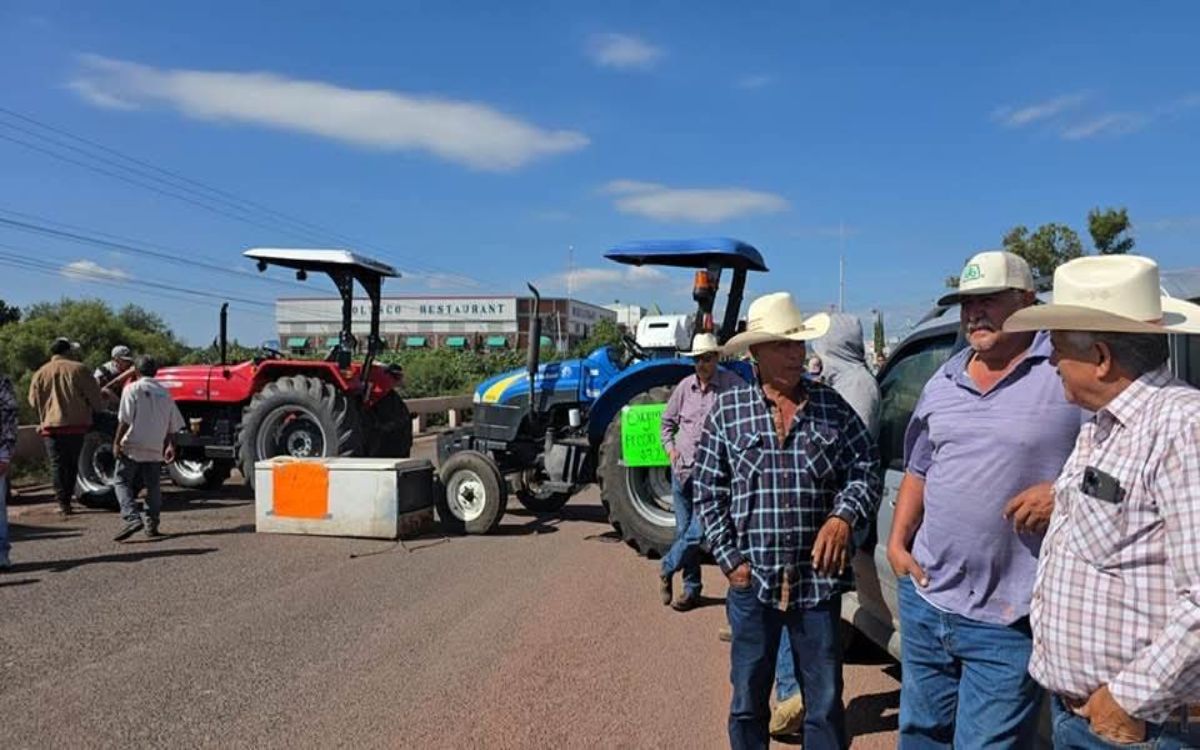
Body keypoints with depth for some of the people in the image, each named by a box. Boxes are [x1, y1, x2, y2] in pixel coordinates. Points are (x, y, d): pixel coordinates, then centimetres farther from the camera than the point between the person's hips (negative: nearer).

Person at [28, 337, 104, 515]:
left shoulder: (40, 374, 3)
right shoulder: (78, 369, -3)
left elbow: (33, 401, 8)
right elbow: (94, 395, -4)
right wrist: (98, 409, 15)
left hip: (51, 425, 1)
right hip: (77, 423, -1)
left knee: (57, 464, 3)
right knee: (72, 462, 14)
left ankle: (63, 503, -2)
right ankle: (68, 495, 17)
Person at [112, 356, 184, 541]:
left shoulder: (132, 389, -5)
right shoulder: (164, 393, 10)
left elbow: (125, 420, -11)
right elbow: (173, 424, 10)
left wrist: (116, 442, -5)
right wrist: (170, 445, 18)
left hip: (132, 446, -4)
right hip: (155, 448, 4)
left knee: (122, 482, 4)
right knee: (153, 486, 13)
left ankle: (132, 517, -14)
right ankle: (151, 524, 9)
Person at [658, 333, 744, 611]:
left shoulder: (734, 386, -7)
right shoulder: (685, 386, 6)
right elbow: (668, 421, 20)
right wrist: (670, 447, 7)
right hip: (682, 470, 5)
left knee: (698, 531, -12)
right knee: (684, 532, 10)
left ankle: (667, 569, 13)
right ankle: (691, 589, 23)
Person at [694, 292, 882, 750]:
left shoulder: (833, 407, 2)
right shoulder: (727, 411, -1)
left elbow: (866, 471, 4)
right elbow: (708, 492, 1)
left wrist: (844, 516, -15)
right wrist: (730, 559, -5)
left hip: (819, 579, 1)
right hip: (752, 580, 0)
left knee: (825, 702, 12)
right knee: (748, 701, 14)